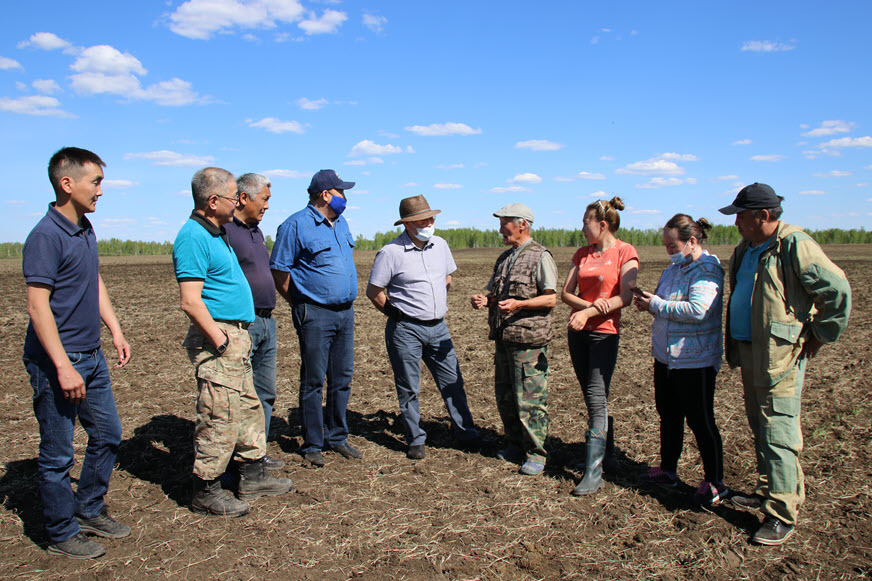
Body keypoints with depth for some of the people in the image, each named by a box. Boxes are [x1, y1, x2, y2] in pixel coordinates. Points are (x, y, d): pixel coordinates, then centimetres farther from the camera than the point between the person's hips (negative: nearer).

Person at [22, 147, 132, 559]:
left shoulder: (85, 229, 10)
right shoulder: (45, 236, -17)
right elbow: (38, 307, -20)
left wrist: (116, 331, 15)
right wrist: (63, 367, -23)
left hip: (91, 356, 9)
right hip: (56, 362, -9)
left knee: (107, 435, 17)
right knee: (58, 453, 6)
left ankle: (89, 510, 35)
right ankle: (62, 534, 22)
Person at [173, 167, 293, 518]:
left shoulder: (216, 233, 15)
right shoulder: (193, 237, -17)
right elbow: (190, 301, -23)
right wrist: (221, 341, -21)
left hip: (236, 336, 11)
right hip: (217, 337, -11)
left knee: (249, 409, 17)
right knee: (220, 417, -3)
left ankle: (253, 477, 29)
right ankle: (206, 492, 11)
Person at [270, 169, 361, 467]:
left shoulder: (340, 223, 15)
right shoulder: (296, 225, -8)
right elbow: (279, 270, -7)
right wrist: (299, 305, -3)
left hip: (345, 311, 7)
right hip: (315, 314, -7)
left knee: (342, 378, 11)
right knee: (313, 380, 1)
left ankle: (337, 437, 24)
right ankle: (312, 444, 13)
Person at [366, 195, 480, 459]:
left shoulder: (440, 245, 7)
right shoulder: (391, 253, -11)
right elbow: (373, 291, -6)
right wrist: (397, 314, 1)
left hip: (438, 327, 5)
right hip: (406, 330, -5)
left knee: (453, 381, 9)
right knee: (408, 388, 5)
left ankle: (467, 434, 21)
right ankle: (416, 440, 19)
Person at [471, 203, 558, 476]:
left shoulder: (540, 256, -7)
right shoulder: (504, 257, 17)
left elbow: (551, 299, -11)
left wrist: (518, 304, -22)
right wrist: (485, 300, 2)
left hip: (529, 340, -8)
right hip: (503, 337, 8)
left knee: (530, 398, -3)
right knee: (504, 395, 14)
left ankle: (536, 453, 10)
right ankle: (515, 444, 29)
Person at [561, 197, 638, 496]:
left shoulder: (625, 252, -5)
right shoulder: (582, 253, 12)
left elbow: (625, 297, -13)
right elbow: (566, 293, 7)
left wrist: (589, 312, -19)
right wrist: (590, 303, -12)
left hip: (604, 331, -6)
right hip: (577, 331, 6)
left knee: (596, 397, -10)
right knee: (592, 397, 12)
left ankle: (594, 471, -8)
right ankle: (605, 446, 28)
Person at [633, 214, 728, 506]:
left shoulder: (708, 270, -16)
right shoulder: (674, 268, 11)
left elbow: (698, 310, -30)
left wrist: (656, 304, -21)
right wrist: (647, 301, 0)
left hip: (696, 360, -9)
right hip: (666, 356, 9)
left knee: (700, 421, 2)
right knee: (668, 416, 18)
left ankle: (715, 482, 17)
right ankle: (668, 470, 34)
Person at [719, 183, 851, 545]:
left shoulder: (795, 245, -13)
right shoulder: (746, 250, 15)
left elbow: (837, 290, -16)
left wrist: (820, 338, -8)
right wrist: (734, 348, 22)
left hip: (780, 354, -9)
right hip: (748, 350, 9)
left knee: (777, 430, -7)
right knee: (759, 425, 17)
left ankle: (782, 515, 0)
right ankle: (768, 492, 31)